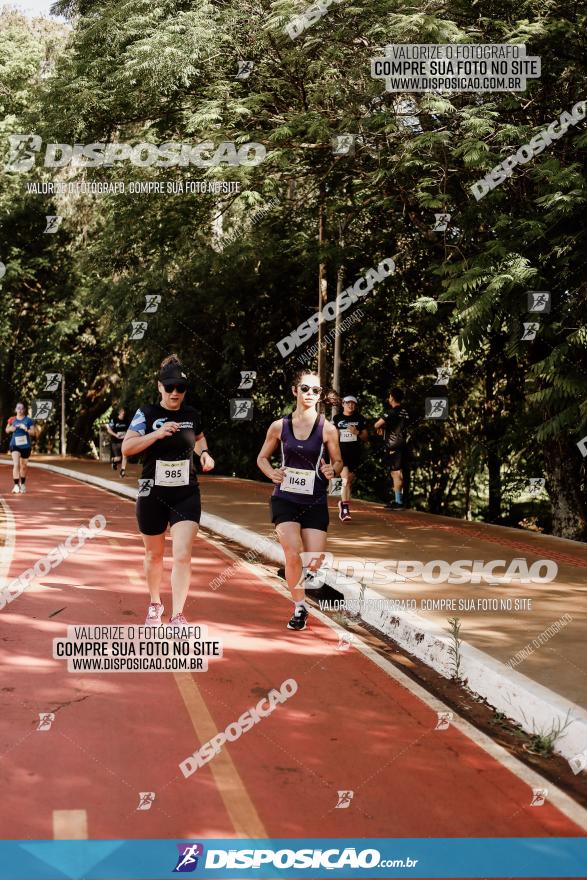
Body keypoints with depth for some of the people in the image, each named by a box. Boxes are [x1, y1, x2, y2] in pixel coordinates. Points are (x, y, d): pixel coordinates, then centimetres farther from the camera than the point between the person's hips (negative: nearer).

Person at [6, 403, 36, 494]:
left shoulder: (28, 420, -2)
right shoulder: (12, 420, 3)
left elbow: (33, 433, -5)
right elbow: (7, 430, 14)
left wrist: (26, 429, -21)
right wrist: (10, 429, -7)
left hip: (26, 446, 0)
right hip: (15, 445, 0)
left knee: (23, 466, 12)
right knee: (16, 464, -17)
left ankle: (22, 485, 31)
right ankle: (16, 485, -19)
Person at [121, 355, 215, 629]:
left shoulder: (192, 414, 4)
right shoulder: (147, 413, -6)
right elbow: (126, 447, -15)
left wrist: (204, 453, 5)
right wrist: (157, 433, -25)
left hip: (186, 495, 1)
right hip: (153, 494, -1)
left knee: (183, 556, -13)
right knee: (154, 555, 14)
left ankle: (177, 616, -9)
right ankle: (155, 604, 37)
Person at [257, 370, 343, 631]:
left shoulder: (327, 428, -3)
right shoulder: (279, 426, -1)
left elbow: (338, 461, 7)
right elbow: (262, 458, 11)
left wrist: (332, 469, -16)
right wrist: (272, 473, -10)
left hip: (315, 502, 0)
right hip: (285, 499, 0)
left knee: (314, 563, -3)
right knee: (293, 555, -16)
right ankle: (299, 608, 5)